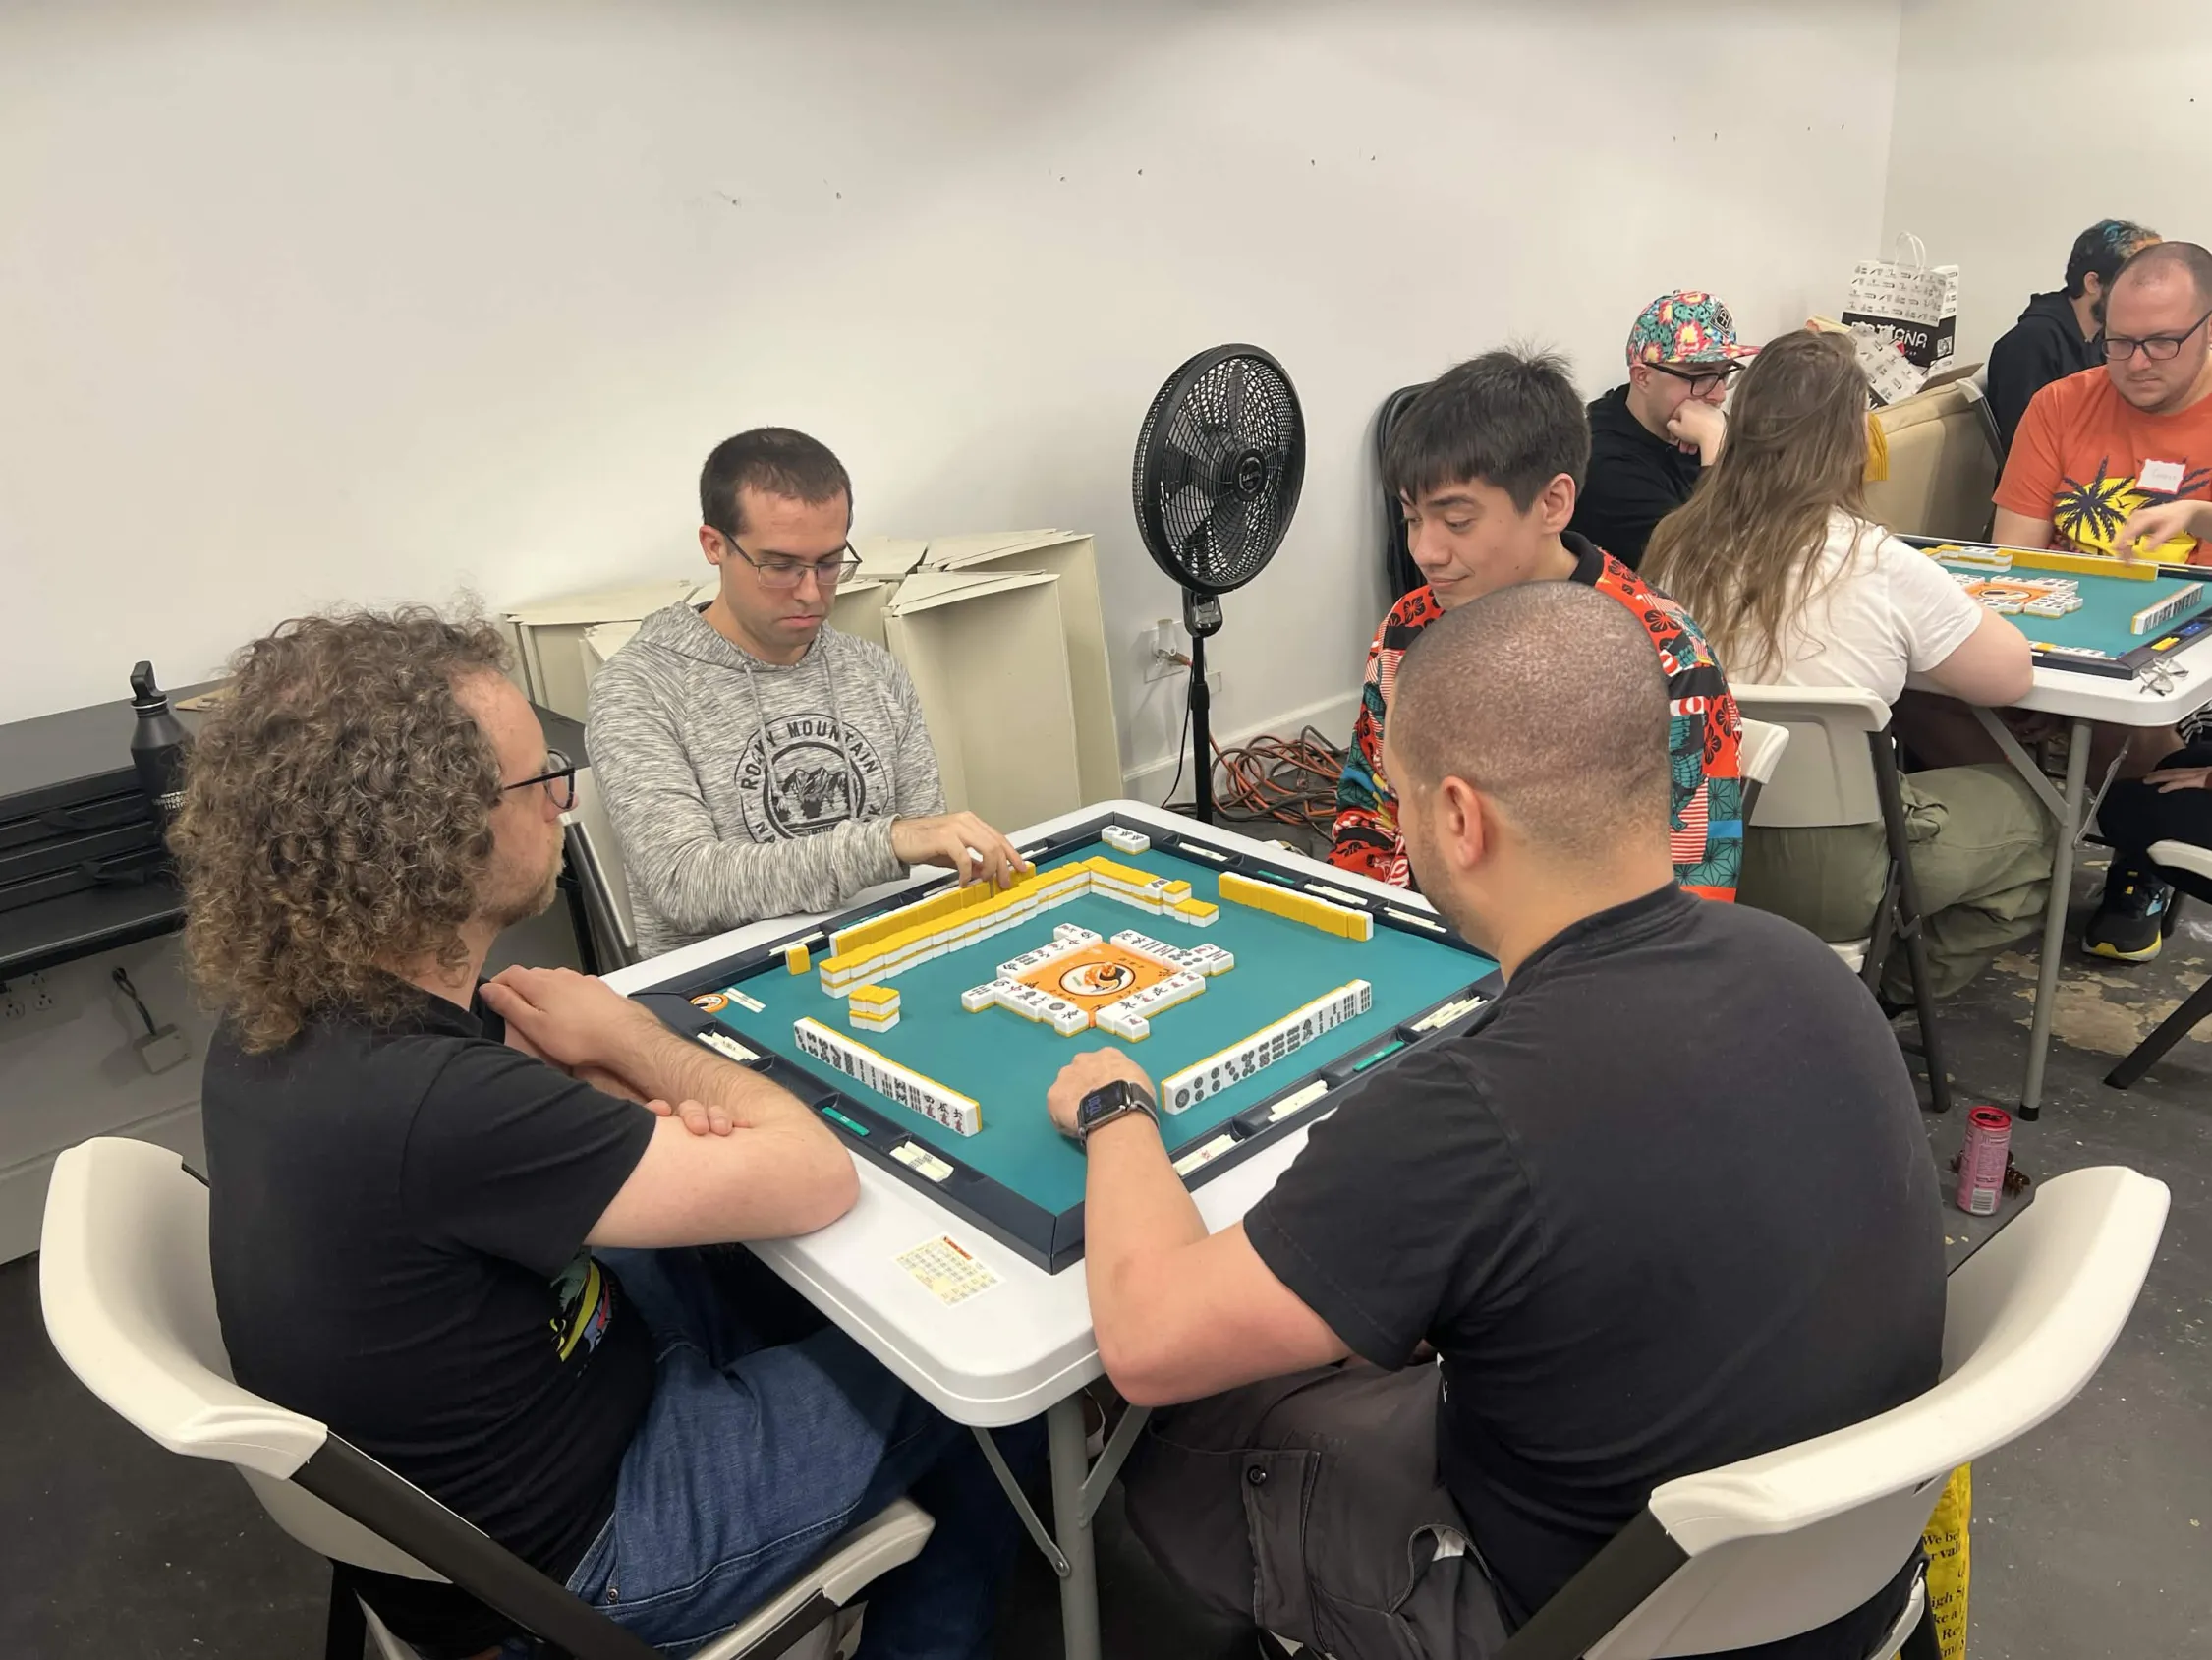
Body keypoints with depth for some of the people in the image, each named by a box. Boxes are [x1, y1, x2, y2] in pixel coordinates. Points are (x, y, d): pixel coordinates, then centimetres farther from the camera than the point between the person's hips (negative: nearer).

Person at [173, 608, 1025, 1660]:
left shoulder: (281, 1013, -12)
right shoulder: (425, 1103, -39)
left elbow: (514, 1103, 4)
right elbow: (814, 1178, -31)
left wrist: (642, 1101, -18)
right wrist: (626, 1038, -16)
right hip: (569, 1548, -7)